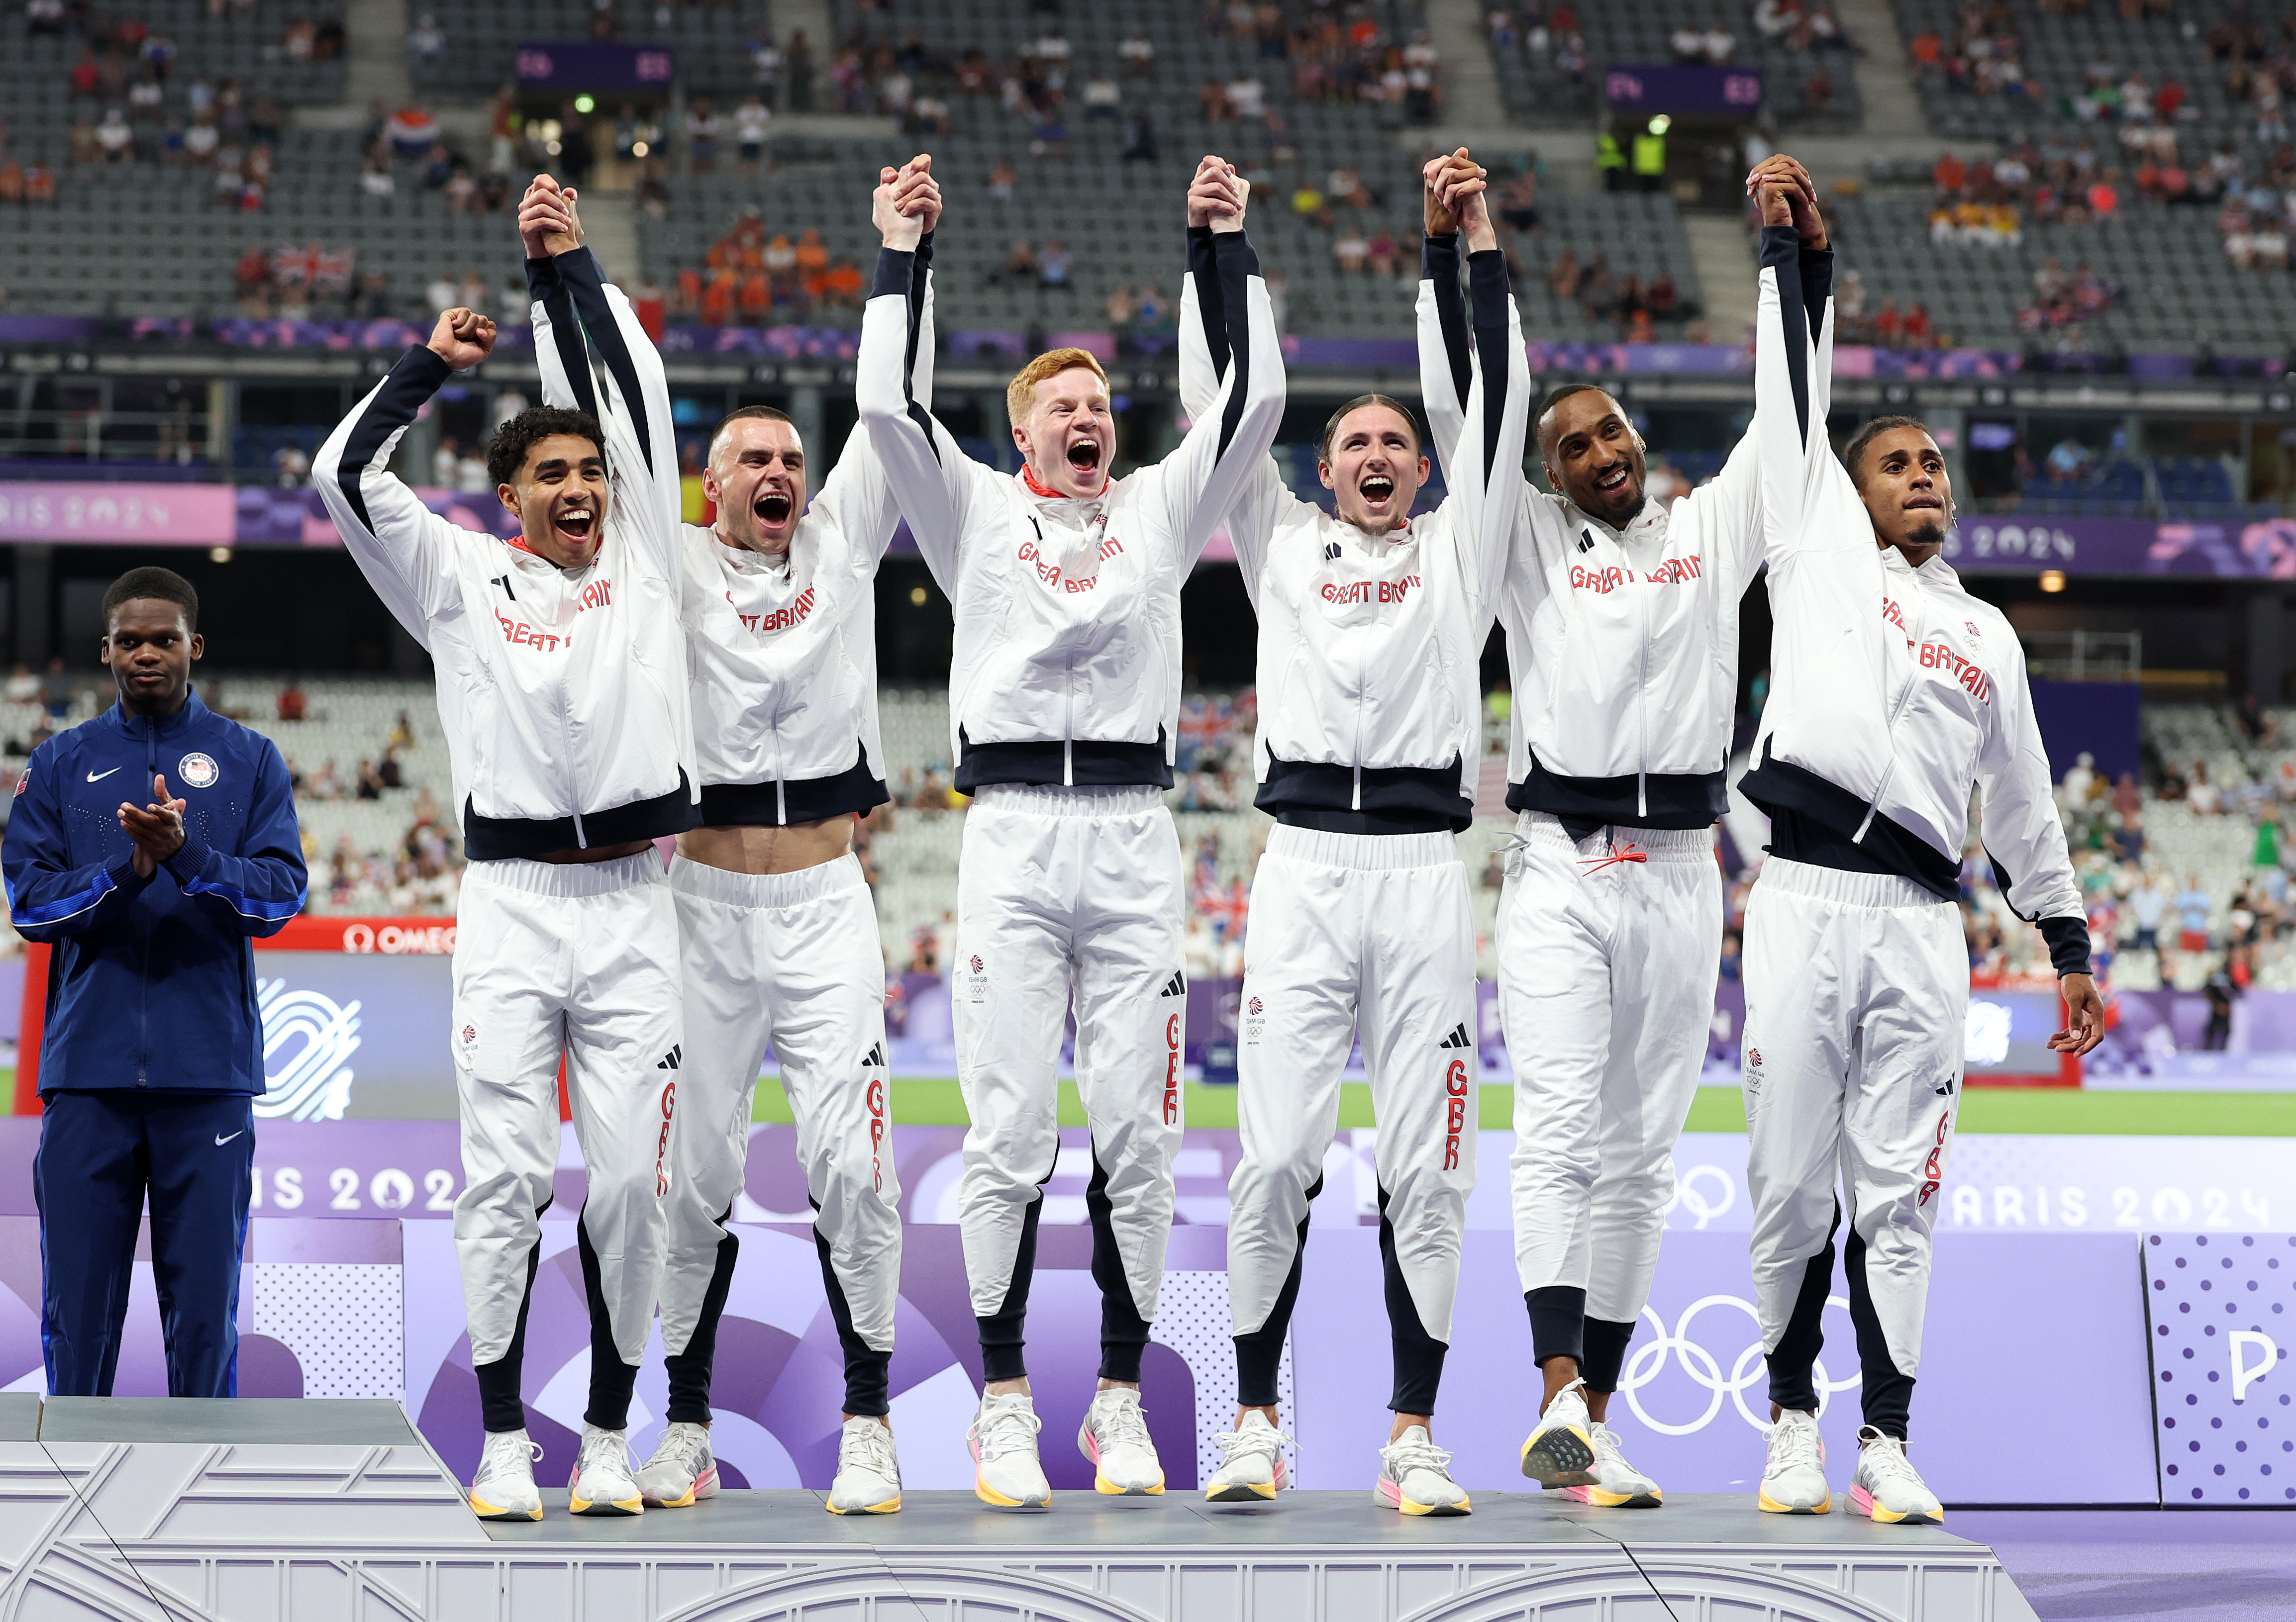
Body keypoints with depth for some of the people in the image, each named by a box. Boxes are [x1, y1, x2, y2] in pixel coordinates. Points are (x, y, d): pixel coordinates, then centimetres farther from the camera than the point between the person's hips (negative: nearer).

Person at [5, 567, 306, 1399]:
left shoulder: (250, 761, 9)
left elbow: (281, 894, -2)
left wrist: (188, 855, -19)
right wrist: (126, 870, -14)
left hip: (208, 1072, -1)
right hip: (88, 1068, 1)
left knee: (205, 1299, -1)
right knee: (77, 1298, 0)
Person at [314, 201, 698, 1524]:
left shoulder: (644, 560, 13)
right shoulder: (461, 579, 10)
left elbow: (639, 397, 10)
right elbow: (349, 474, 2)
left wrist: (572, 264, 12)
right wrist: (431, 364, 7)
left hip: (635, 903, 1)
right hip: (511, 903, -1)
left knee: (631, 1181, -2)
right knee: (508, 1178, -6)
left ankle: (611, 1439, 7)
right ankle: (503, 1441, -1)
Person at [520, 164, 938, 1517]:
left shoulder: (843, 545, 9)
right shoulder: (672, 564, 6)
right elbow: (600, 420, -1)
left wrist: (910, 248, -4)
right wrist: (556, 274, -9)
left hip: (828, 905, 0)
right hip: (704, 901, 0)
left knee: (851, 1163, -8)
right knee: (697, 1173, 2)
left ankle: (868, 1427, -2)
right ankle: (687, 1428, 12)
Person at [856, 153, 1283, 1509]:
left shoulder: (1161, 510, 16)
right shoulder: (979, 511, 11)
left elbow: (1256, 399, 8)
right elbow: (889, 402, 0)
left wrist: (1231, 246, 8)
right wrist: (903, 251, 3)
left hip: (1133, 832, 2)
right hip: (1013, 832, -2)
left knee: (1138, 1132, -1)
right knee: (1011, 1131, -4)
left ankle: (1122, 1402, 7)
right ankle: (1004, 1408, 0)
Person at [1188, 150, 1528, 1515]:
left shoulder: (1460, 549, 17)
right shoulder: (1284, 544, 18)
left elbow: (1500, 399, 9)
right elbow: (1220, 403, 13)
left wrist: (1472, 243, 1)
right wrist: (1211, 246, 6)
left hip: (1425, 866, 0)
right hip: (1303, 865, 0)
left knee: (1429, 1170, -1)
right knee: (1277, 1158, -6)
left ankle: (1416, 1439, 3)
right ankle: (1257, 1424, 3)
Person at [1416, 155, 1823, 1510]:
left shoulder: (1713, 533, 13)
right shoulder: (1533, 544, 9)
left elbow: (1790, 410, 7)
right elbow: (1463, 411, 2)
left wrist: (1787, 246, 1)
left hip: (1679, 875, 2)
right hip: (1560, 867, -2)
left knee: (1641, 1156, 3)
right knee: (1559, 1131, -15)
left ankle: (1595, 1417, 7)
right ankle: (1560, 1399, -26)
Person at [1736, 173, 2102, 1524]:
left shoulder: (1986, 635, 23)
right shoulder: (1821, 546, 15)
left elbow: (2023, 802, 26)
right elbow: (1799, 407, 8)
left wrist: (2071, 945, 23)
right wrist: (1805, 255, 1)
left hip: (1922, 918, 2)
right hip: (1806, 898, -2)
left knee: (1899, 1187, -1)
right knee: (1793, 1180, -3)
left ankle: (1886, 1442, 0)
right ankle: (1791, 1414, 10)